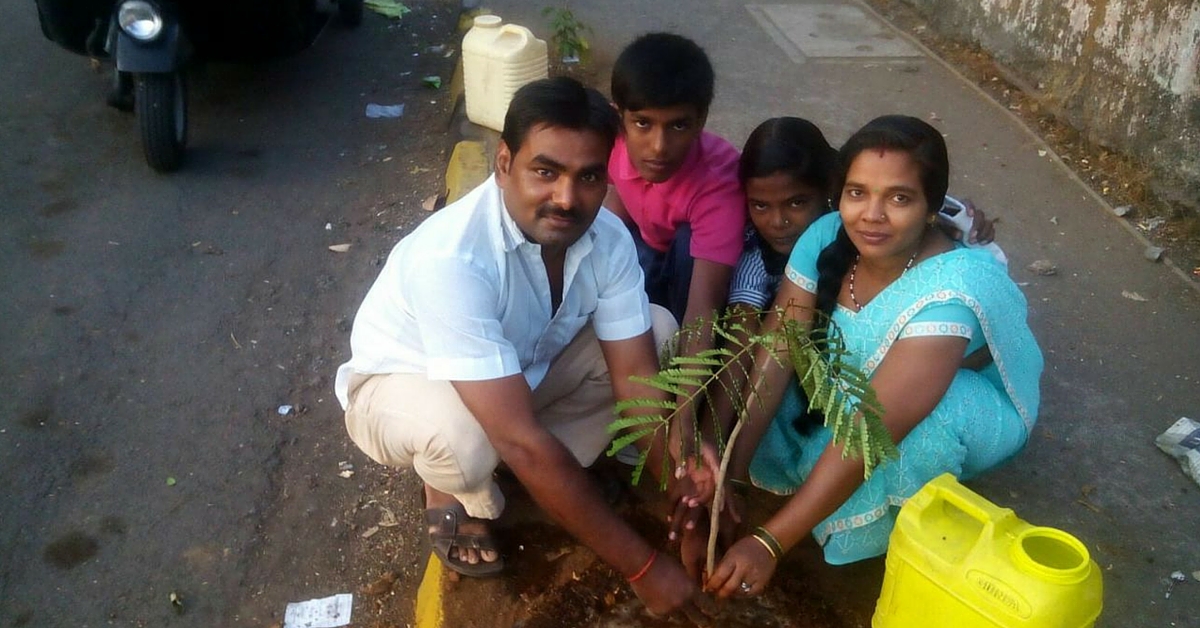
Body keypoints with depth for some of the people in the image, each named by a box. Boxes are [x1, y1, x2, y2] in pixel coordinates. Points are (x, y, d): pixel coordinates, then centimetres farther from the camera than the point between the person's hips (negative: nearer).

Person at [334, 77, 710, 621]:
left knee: (658, 333, -11)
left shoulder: (608, 237, -20)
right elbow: (522, 441, -42)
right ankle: (454, 494, 0)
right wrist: (642, 567, -37)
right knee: (463, 434, -39)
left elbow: (638, 377, -17)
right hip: (399, 385, -5)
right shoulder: (452, 257, -40)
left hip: (521, 368, 5)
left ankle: (538, 486, -1)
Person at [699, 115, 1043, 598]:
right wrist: (733, 470, -33)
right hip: (853, 384, 5)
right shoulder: (826, 237, -22)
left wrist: (769, 543, -45)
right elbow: (774, 357, -24)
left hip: (976, 408, -4)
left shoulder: (949, 292, -38)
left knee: (930, 415, -38)